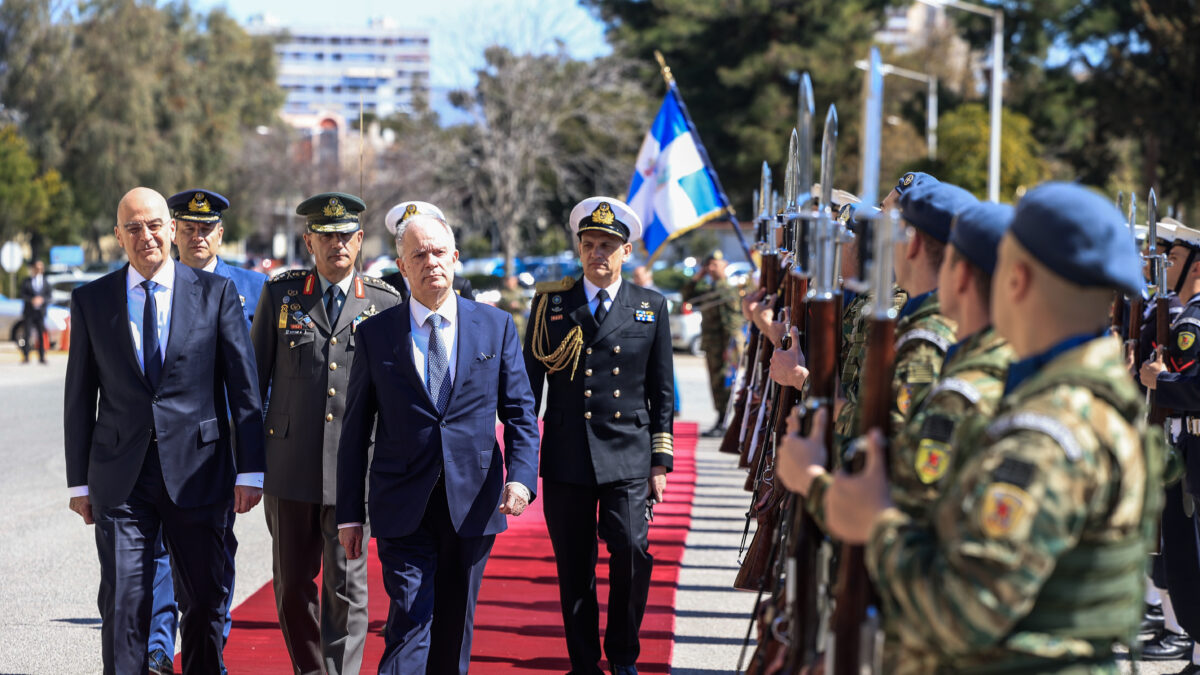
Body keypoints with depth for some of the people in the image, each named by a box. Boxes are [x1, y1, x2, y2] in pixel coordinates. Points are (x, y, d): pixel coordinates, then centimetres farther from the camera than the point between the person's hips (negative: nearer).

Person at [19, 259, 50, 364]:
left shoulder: (45, 282, 12)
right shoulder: (26, 281, 8)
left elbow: (49, 297, 6)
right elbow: (23, 295, -1)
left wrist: (42, 299, -15)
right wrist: (31, 300, -18)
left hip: (40, 312, 1)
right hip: (29, 312, -1)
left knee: (42, 334, -6)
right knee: (27, 334, -5)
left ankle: (42, 357, -2)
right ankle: (25, 357, -1)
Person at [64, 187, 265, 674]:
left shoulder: (217, 293, 2)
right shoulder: (91, 301, 5)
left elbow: (244, 388, 1)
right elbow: (80, 397, 8)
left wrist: (250, 470, -4)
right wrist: (79, 481, 5)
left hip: (196, 470, 0)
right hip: (120, 478, 0)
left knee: (204, 601, 8)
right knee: (122, 606, -2)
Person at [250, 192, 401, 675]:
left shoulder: (386, 303, 3)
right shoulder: (280, 294, 5)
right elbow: (254, 377, 9)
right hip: (290, 466, 2)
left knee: (347, 585, -4)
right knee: (292, 581, 10)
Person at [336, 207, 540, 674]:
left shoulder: (496, 327, 6)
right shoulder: (375, 334, 4)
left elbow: (520, 412, 5)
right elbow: (356, 429, 6)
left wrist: (521, 476, -12)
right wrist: (349, 512, 3)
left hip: (472, 505, 2)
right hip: (403, 509, -1)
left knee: (455, 627, 10)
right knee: (410, 622, -10)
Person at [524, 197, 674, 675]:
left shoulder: (651, 307, 8)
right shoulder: (550, 303, 6)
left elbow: (661, 390, 10)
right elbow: (530, 382, 9)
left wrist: (661, 460, 6)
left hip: (628, 456, -1)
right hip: (565, 460, 1)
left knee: (632, 552, -13)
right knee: (574, 570, 5)